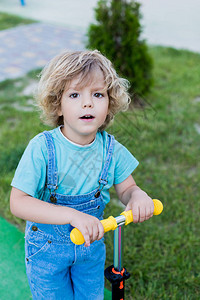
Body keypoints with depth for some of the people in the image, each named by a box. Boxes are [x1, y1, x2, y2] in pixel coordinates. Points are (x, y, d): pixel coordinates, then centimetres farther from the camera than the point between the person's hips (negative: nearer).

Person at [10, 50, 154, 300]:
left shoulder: (112, 149, -14)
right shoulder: (42, 148, -26)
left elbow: (126, 188, -1)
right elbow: (18, 203, -29)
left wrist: (137, 195, -27)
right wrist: (72, 215, -41)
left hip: (91, 243, 4)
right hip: (47, 248, -3)